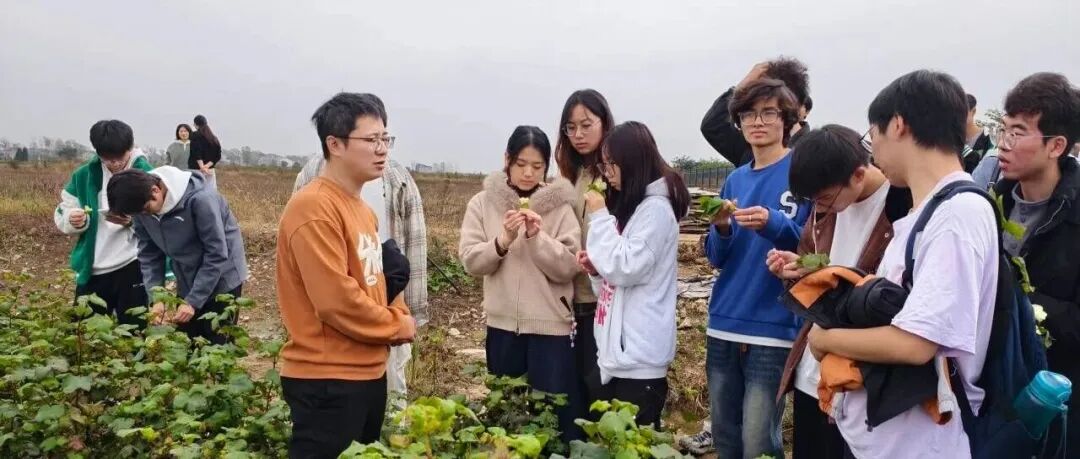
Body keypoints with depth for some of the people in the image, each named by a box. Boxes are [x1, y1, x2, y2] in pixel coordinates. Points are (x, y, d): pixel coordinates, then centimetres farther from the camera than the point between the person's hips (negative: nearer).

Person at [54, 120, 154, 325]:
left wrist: (134, 221, -26)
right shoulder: (84, 175, 3)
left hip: (133, 266, -3)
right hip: (91, 270, 4)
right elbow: (62, 213, 9)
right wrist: (73, 219, -13)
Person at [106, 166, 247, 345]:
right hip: (187, 284, 6)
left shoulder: (199, 199, -29)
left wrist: (193, 301, -23)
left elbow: (217, 254, -24)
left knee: (217, 346, 0)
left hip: (222, 280, -6)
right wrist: (156, 298, -12)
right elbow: (149, 254, -1)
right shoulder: (143, 205, -10)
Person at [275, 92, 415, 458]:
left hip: (368, 372, 10)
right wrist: (394, 327, -10)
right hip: (327, 380, -9)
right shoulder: (314, 207, -19)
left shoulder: (361, 208, 12)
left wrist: (399, 317, 1)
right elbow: (336, 300, -24)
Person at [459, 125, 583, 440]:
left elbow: (568, 268, -8)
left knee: (557, 412, 4)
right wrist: (503, 240, -20)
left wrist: (538, 237, -21)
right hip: (502, 324, 2)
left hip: (550, 325, -2)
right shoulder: (483, 203, 2)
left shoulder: (560, 207, -3)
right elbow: (470, 260, -4)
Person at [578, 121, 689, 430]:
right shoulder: (627, 206, 15)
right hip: (613, 352, 9)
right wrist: (596, 268, 0)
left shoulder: (656, 209, -12)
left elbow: (625, 269, -22)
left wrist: (599, 216, -14)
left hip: (639, 357, -9)